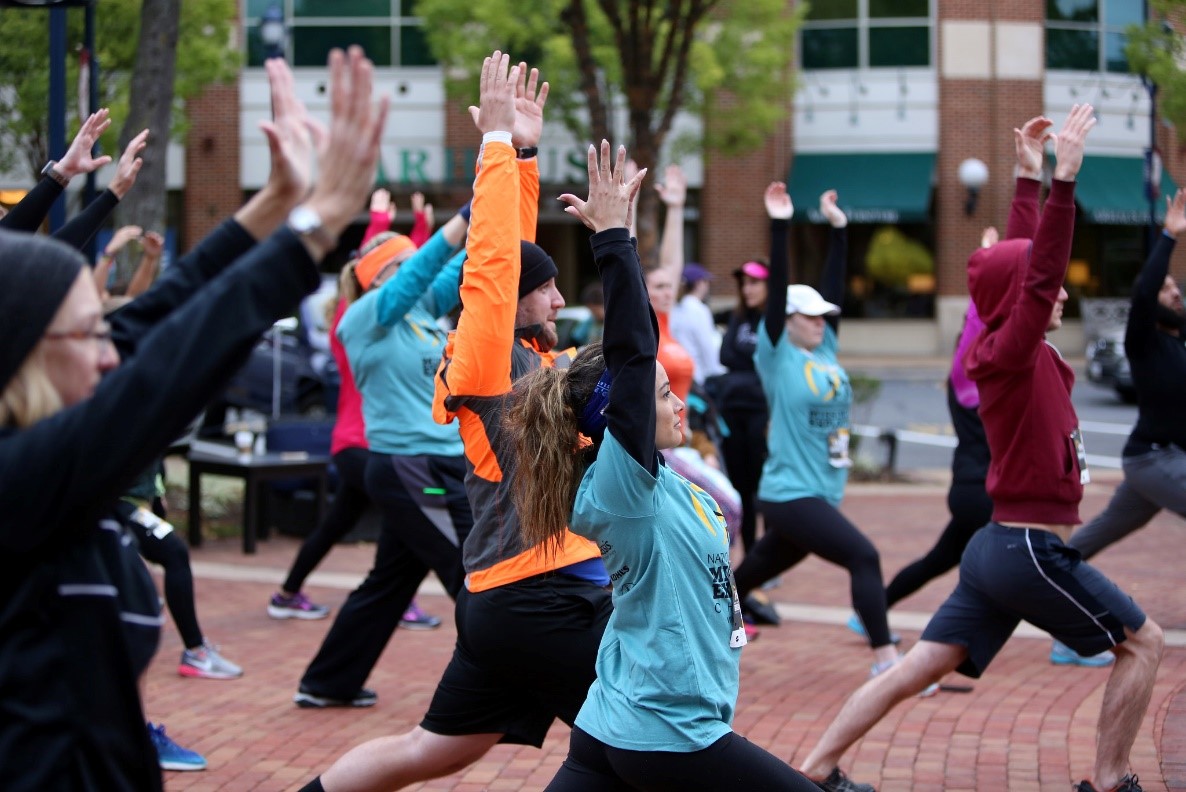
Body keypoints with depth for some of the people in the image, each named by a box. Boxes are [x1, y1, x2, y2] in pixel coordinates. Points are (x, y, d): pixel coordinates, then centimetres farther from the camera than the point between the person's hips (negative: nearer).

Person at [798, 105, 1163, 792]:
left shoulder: (1010, 348, 9)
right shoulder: (1011, 353, -14)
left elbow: (1024, 262, 22)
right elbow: (1040, 275, -28)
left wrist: (1031, 177, 23)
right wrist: (1062, 180, -34)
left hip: (999, 548, 9)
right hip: (1031, 550, -9)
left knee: (915, 672, 8)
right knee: (1144, 642, 5)